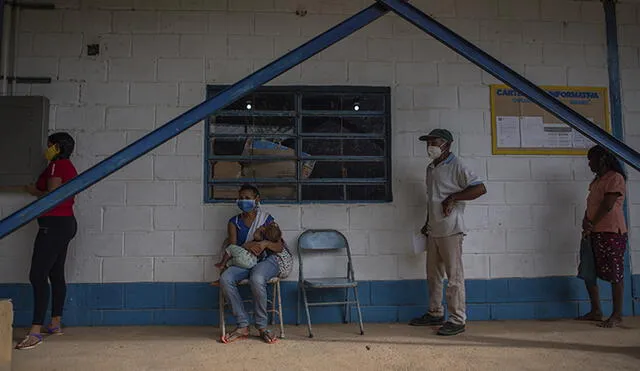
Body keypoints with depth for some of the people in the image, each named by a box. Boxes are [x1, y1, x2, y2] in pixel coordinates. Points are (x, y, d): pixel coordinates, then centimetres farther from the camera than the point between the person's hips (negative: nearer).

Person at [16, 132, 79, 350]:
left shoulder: (57, 165, -11)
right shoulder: (70, 167, 19)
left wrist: (34, 191, -2)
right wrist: (39, 191, 19)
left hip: (54, 225, -11)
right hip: (66, 223, 11)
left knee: (37, 275, -13)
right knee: (56, 274, 13)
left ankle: (35, 333, -15)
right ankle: (56, 324, 20)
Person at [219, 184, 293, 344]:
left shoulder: (267, 219, 4)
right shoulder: (234, 222, 11)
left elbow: (279, 247, -2)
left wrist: (266, 243, -22)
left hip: (268, 259, -3)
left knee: (256, 278, -37)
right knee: (225, 278, -28)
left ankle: (262, 326, -19)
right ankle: (243, 326, -20)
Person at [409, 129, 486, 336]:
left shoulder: (456, 167, -8)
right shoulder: (431, 169, 16)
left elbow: (480, 188, -16)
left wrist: (453, 198, -18)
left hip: (450, 231, -8)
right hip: (433, 231, 8)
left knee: (454, 276, -3)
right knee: (433, 275, 15)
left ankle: (457, 320, 6)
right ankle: (435, 314, 27)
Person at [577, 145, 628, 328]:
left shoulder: (615, 178, -9)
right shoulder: (596, 181, 19)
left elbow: (607, 206, -16)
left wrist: (591, 224, -9)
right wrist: (586, 221, -2)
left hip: (612, 233, -9)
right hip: (594, 233, 9)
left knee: (615, 274, -1)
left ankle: (617, 315, 8)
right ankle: (595, 311, 21)